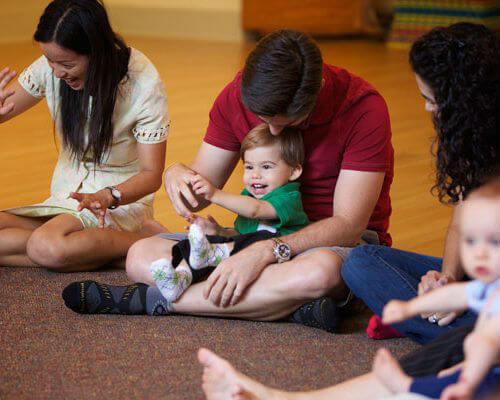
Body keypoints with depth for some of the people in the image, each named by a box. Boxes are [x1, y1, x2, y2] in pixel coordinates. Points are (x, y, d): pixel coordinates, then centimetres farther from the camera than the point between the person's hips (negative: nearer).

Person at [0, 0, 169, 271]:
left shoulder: (144, 84, -20)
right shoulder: (49, 68, -9)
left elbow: (151, 175, -15)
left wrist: (108, 197, -36)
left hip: (124, 196, -6)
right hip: (67, 194, 6)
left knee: (47, 248, -34)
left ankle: (145, 243, -17)